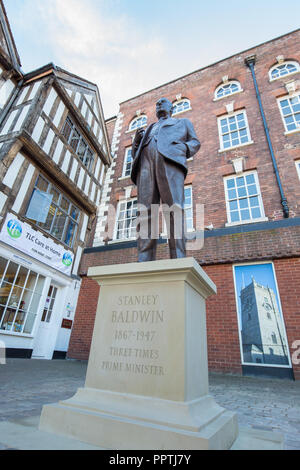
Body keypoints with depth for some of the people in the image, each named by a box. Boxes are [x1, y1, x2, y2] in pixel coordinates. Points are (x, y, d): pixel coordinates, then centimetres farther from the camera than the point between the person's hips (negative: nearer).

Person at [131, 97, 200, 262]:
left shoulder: (183, 122, 36)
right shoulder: (149, 129, 43)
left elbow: (195, 143, 23)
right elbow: (135, 154, 35)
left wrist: (183, 148, 1)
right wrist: (137, 141, 13)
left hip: (170, 159, -3)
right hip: (145, 160, 3)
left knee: (174, 209, -24)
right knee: (145, 212, -18)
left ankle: (178, 262, -32)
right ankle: (144, 262, -27)